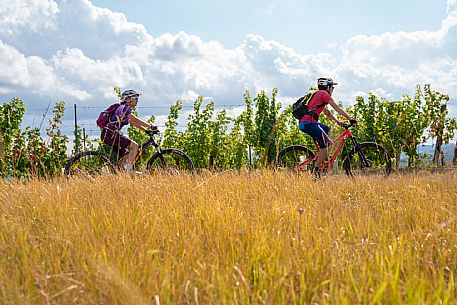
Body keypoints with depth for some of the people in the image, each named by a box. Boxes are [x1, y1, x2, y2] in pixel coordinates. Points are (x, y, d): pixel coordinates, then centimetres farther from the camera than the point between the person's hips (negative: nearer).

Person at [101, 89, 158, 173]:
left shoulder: (126, 109, 22)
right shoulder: (124, 108, -9)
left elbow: (134, 123, 22)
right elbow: (136, 120, -15)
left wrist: (146, 130, 12)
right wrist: (151, 127, -13)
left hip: (110, 135, 10)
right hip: (110, 134, -10)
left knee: (127, 155, 15)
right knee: (134, 145, -13)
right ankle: (129, 170, -13)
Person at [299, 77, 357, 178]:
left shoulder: (318, 94, 25)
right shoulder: (324, 94, -3)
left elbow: (326, 112, 33)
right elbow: (337, 108, -4)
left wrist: (337, 121, 36)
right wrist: (350, 119, 0)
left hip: (303, 122, 10)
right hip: (309, 123, -10)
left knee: (327, 129, 30)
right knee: (328, 145, -5)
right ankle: (316, 170, -7)